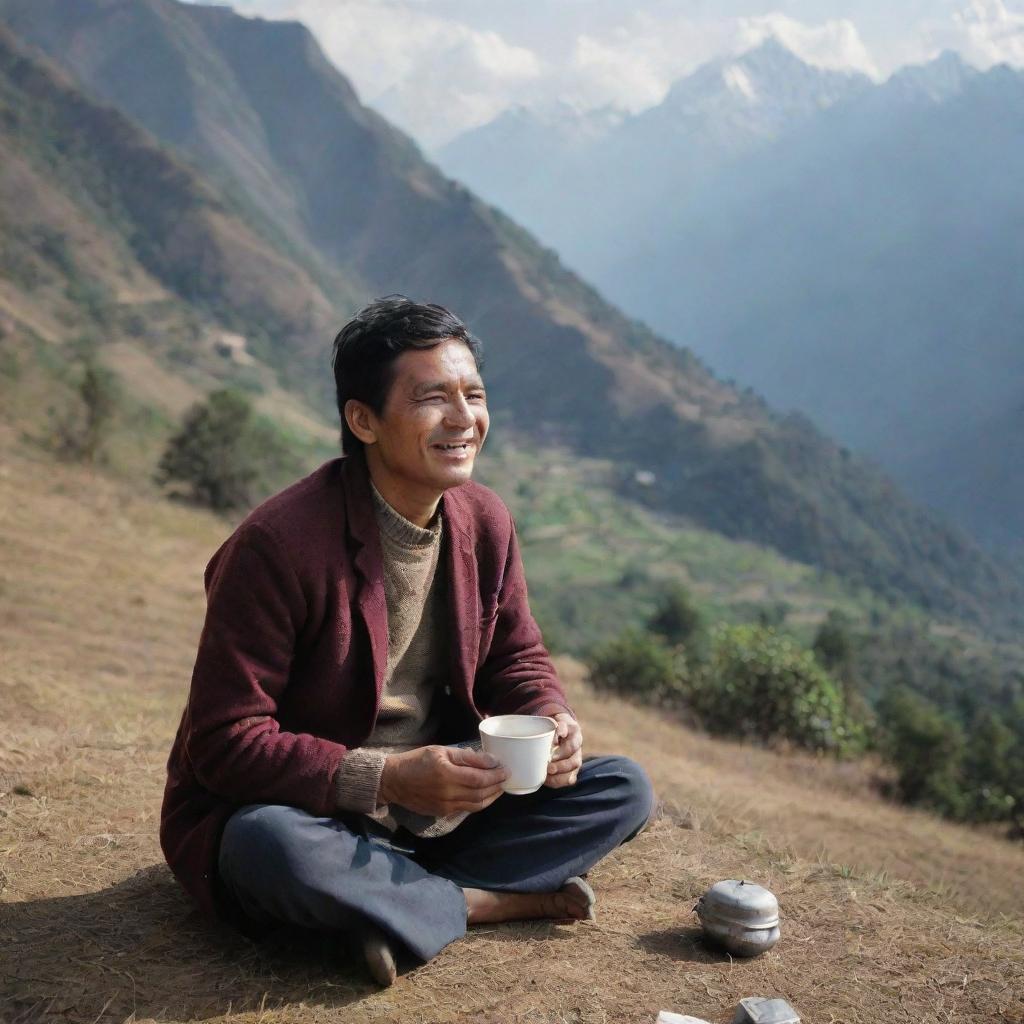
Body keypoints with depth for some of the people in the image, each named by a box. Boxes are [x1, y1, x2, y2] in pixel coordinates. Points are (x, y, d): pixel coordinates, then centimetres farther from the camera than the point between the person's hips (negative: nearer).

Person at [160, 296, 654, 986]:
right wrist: (387, 778, -33)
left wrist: (552, 721, -15)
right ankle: (491, 900, -16)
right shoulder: (276, 546, -23)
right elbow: (224, 743, -23)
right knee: (269, 848, -40)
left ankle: (394, 902, -17)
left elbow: (517, 658, 9)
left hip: (436, 803, 6)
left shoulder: (485, 521, -3)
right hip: (307, 809, -5)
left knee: (625, 789, -6)